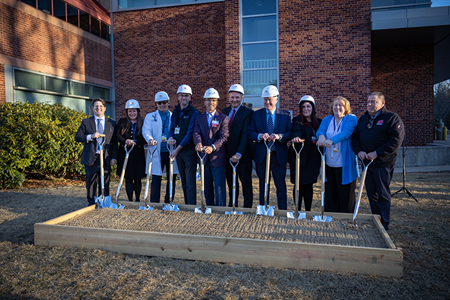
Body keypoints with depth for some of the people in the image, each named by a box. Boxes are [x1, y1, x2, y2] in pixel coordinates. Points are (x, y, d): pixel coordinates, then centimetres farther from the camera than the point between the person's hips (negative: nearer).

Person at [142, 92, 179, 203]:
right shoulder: (150, 116, 13)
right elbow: (146, 130, -2)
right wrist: (150, 139, -23)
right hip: (157, 153, -1)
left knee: (172, 179, 5)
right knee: (156, 179, -1)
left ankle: (168, 203, 18)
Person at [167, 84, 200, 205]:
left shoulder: (193, 112, -8)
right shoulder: (175, 112, 13)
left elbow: (190, 133, -15)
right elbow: (172, 128, 16)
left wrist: (178, 148, -19)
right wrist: (170, 137, -8)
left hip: (189, 151, -7)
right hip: (178, 150, 7)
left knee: (190, 181, -6)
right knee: (183, 181, 13)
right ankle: (186, 206, 23)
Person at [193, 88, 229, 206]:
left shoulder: (223, 118, 2)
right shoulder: (199, 118, 13)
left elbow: (223, 137, -9)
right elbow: (196, 133, -2)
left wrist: (213, 147, -27)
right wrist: (198, 143, -25)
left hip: (218, 157, -4)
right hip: (204, 157, 4)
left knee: (219, 187, -2)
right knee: (207, 187, 13)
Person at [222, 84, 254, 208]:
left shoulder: (248, 112, -7)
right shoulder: (224, 111, 11)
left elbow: (245, 134, -16)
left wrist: (239, 153, -25)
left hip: (242, 155, -5)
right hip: (228, 154, 6)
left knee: (246, 183, 6)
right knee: (231, 184, 15)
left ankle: (247, 208, 17)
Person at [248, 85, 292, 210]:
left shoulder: (285, 115, 5)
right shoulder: (256, 114, 6)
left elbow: (290, 133, -3)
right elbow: (250, 133, 0)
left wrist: (279, 136, -22)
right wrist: (260, 136, -20)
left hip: (279, 155, -1)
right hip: (261, 155, 1)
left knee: (281, 186, 2)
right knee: (263, 186, 11)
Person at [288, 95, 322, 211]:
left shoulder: (319, 122, 11)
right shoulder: (297, 121, -4)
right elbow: (296, 131, -24)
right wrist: (296, 138, -47)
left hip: (313, 158, 4)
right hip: (299, 157, -4)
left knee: (309, 185, 9)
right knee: (299, 184, 0)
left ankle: (308, 211, 19)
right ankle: (298, 210, 12)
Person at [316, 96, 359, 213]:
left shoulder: (351, 119, -2)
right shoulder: (327, 119, 13)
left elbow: (346, 133, -20)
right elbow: (320, 130, -6)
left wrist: (331, 141, -38)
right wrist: (321, 136, -31)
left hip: (345, 164, -4)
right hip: (329, 163, 4)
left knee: (346, 194, 2)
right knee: (330, 194, 11)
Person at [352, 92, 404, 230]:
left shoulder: (392, 118, -5)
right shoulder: (363, 119, 15)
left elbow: (396, 140, -14)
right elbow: (355, 137, 16)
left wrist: (377, 153, -19)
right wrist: (359, 151, -4)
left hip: (383, 163, -6)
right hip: (366, 162, 6)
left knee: (383, 195, 1)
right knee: (371, 194, 13)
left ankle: (384, 225, 11)